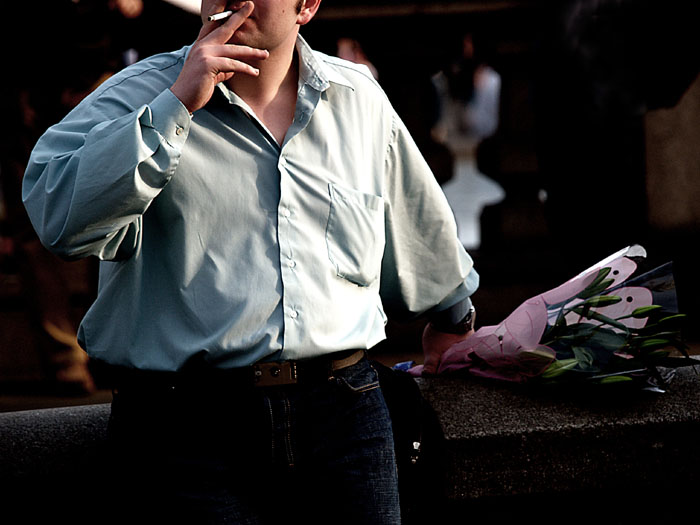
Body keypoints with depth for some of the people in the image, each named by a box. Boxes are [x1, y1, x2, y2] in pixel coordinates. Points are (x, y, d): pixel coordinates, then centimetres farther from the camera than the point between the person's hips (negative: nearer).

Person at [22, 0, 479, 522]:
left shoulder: (359, 98, 12)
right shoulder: (141, 93, 0)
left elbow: (421, 229, 28)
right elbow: (58, 215, -18)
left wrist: (452, 314, 41)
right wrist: (177, 105, -19)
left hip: (341, 411, 3)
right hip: (186, 422, -3)